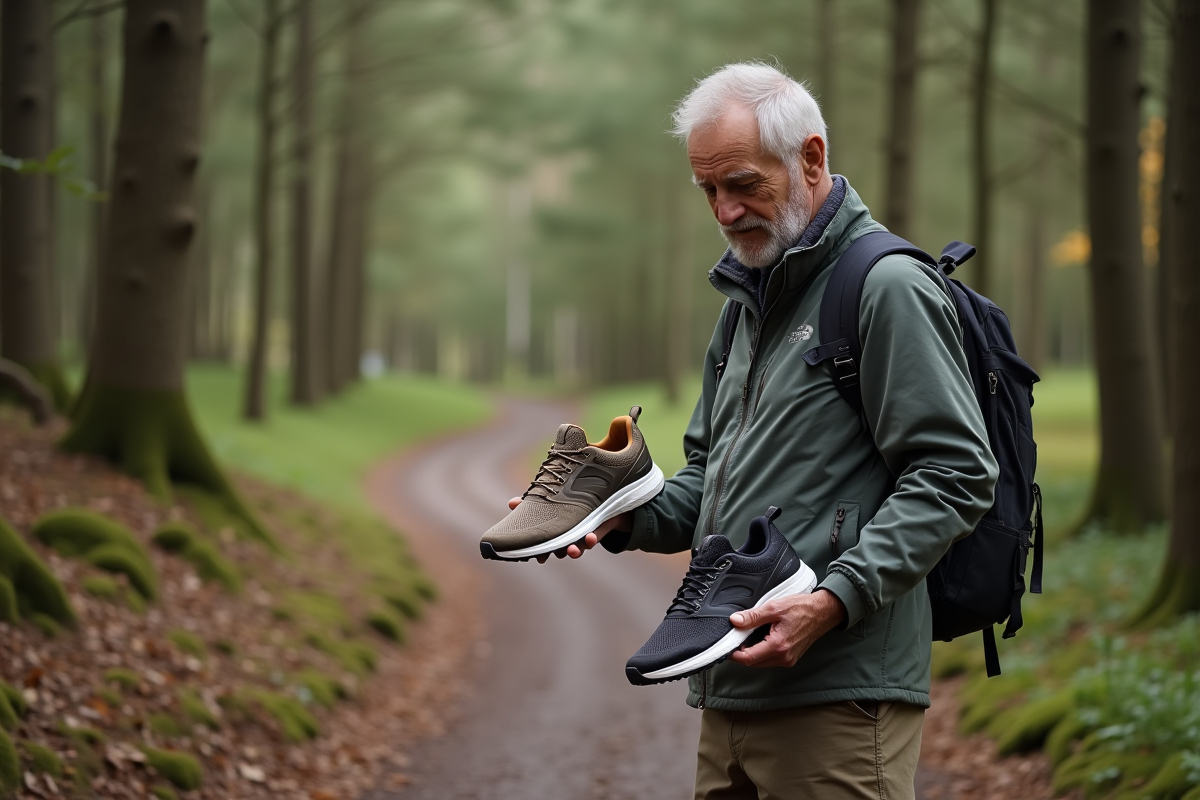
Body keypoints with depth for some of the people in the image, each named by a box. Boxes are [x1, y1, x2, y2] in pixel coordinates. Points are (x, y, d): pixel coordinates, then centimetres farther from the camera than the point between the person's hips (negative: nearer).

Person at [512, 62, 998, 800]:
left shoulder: (889, 289, -8)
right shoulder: (749, 301, 21)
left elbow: (954, 476, -15)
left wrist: (834, 600, -23)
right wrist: (627, 518, 7)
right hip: (733, 691, 8)